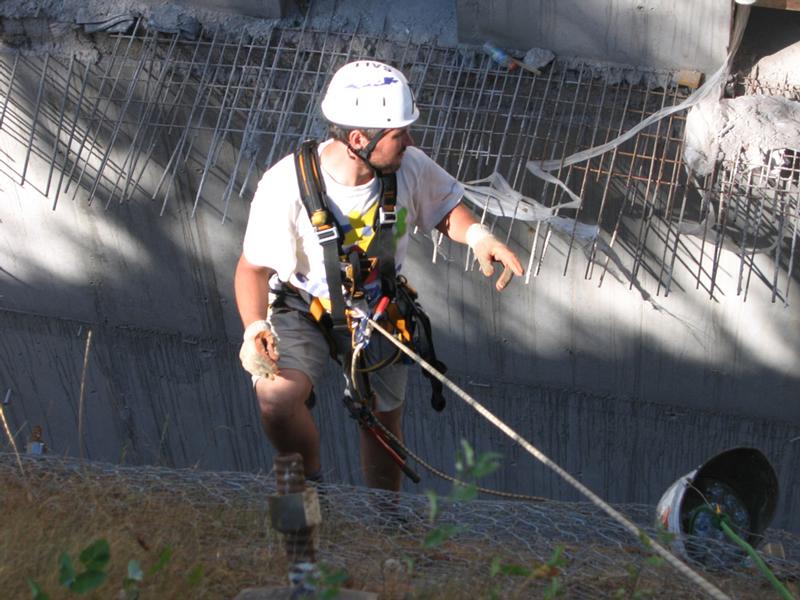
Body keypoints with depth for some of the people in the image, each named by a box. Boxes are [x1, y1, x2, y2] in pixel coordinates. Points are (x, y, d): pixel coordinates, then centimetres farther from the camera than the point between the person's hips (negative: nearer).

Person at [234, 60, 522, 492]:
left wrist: (477, 236, -22)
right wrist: (255, 328, -37)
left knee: (384, 422, 15)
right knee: (277, 397, -30)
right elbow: (253, 267, -19)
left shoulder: (410, 167, -21)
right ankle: (310, 478, 2)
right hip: (303, 310, -3)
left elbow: (444, 210, 1)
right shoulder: (286, 185, -31)